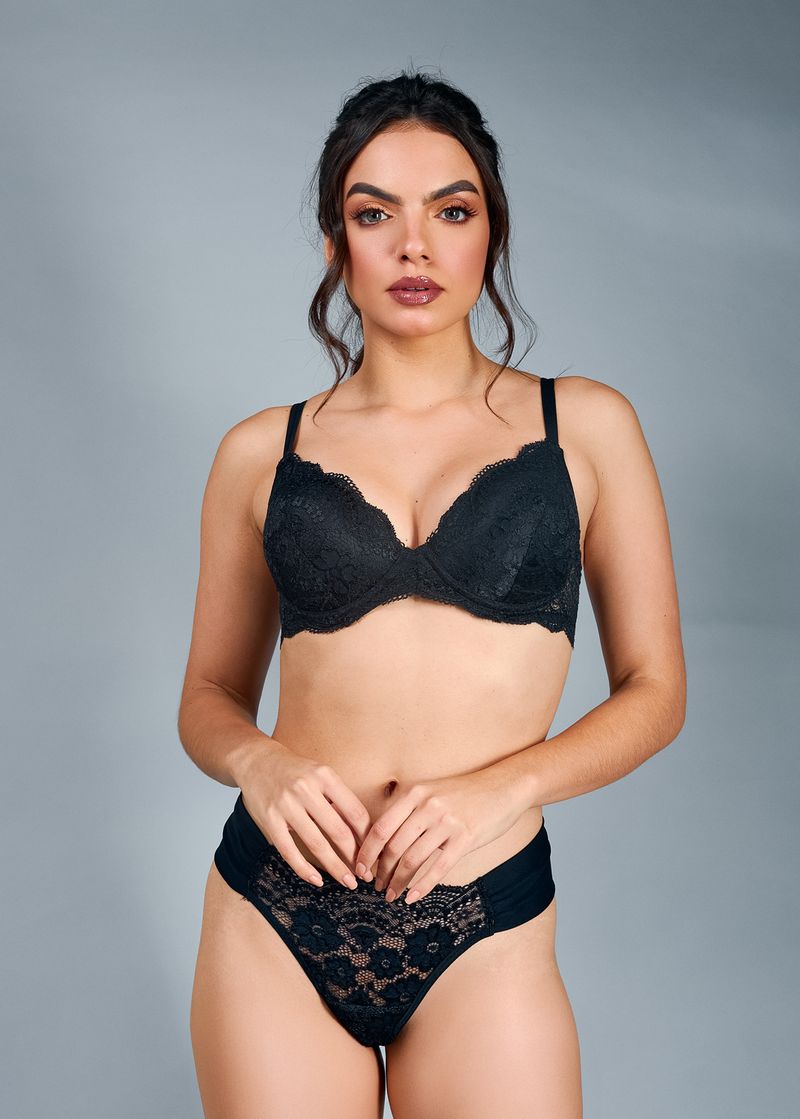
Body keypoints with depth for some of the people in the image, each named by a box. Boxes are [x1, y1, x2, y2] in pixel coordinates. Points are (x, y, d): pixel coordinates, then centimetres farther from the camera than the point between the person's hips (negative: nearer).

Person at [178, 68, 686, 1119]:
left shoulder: (585, 426, 3)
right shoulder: (262, 451, 5)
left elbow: (654, 689, 4)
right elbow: (209, 697, 12)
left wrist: (506, 783, -12)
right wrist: (258, 761, -10)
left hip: (484, 935, -1)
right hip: (276, 922, 1)